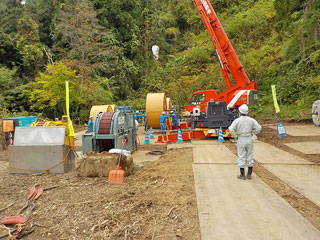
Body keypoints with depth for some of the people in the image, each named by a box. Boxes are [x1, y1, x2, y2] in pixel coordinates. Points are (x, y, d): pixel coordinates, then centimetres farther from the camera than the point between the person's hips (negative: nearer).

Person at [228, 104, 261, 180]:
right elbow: (258, 128, -4)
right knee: (250, 157, 12)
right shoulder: (251, 120, -3)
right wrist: (252, 133, 8)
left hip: (241, 140, -2)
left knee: (241, 157, 5)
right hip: (249, 139, 3)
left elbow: (231, 129, -21)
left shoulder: (237, 120, -11)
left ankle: (242, 175, 10)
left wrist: (235, 136, -7)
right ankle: (249, 174, 19)